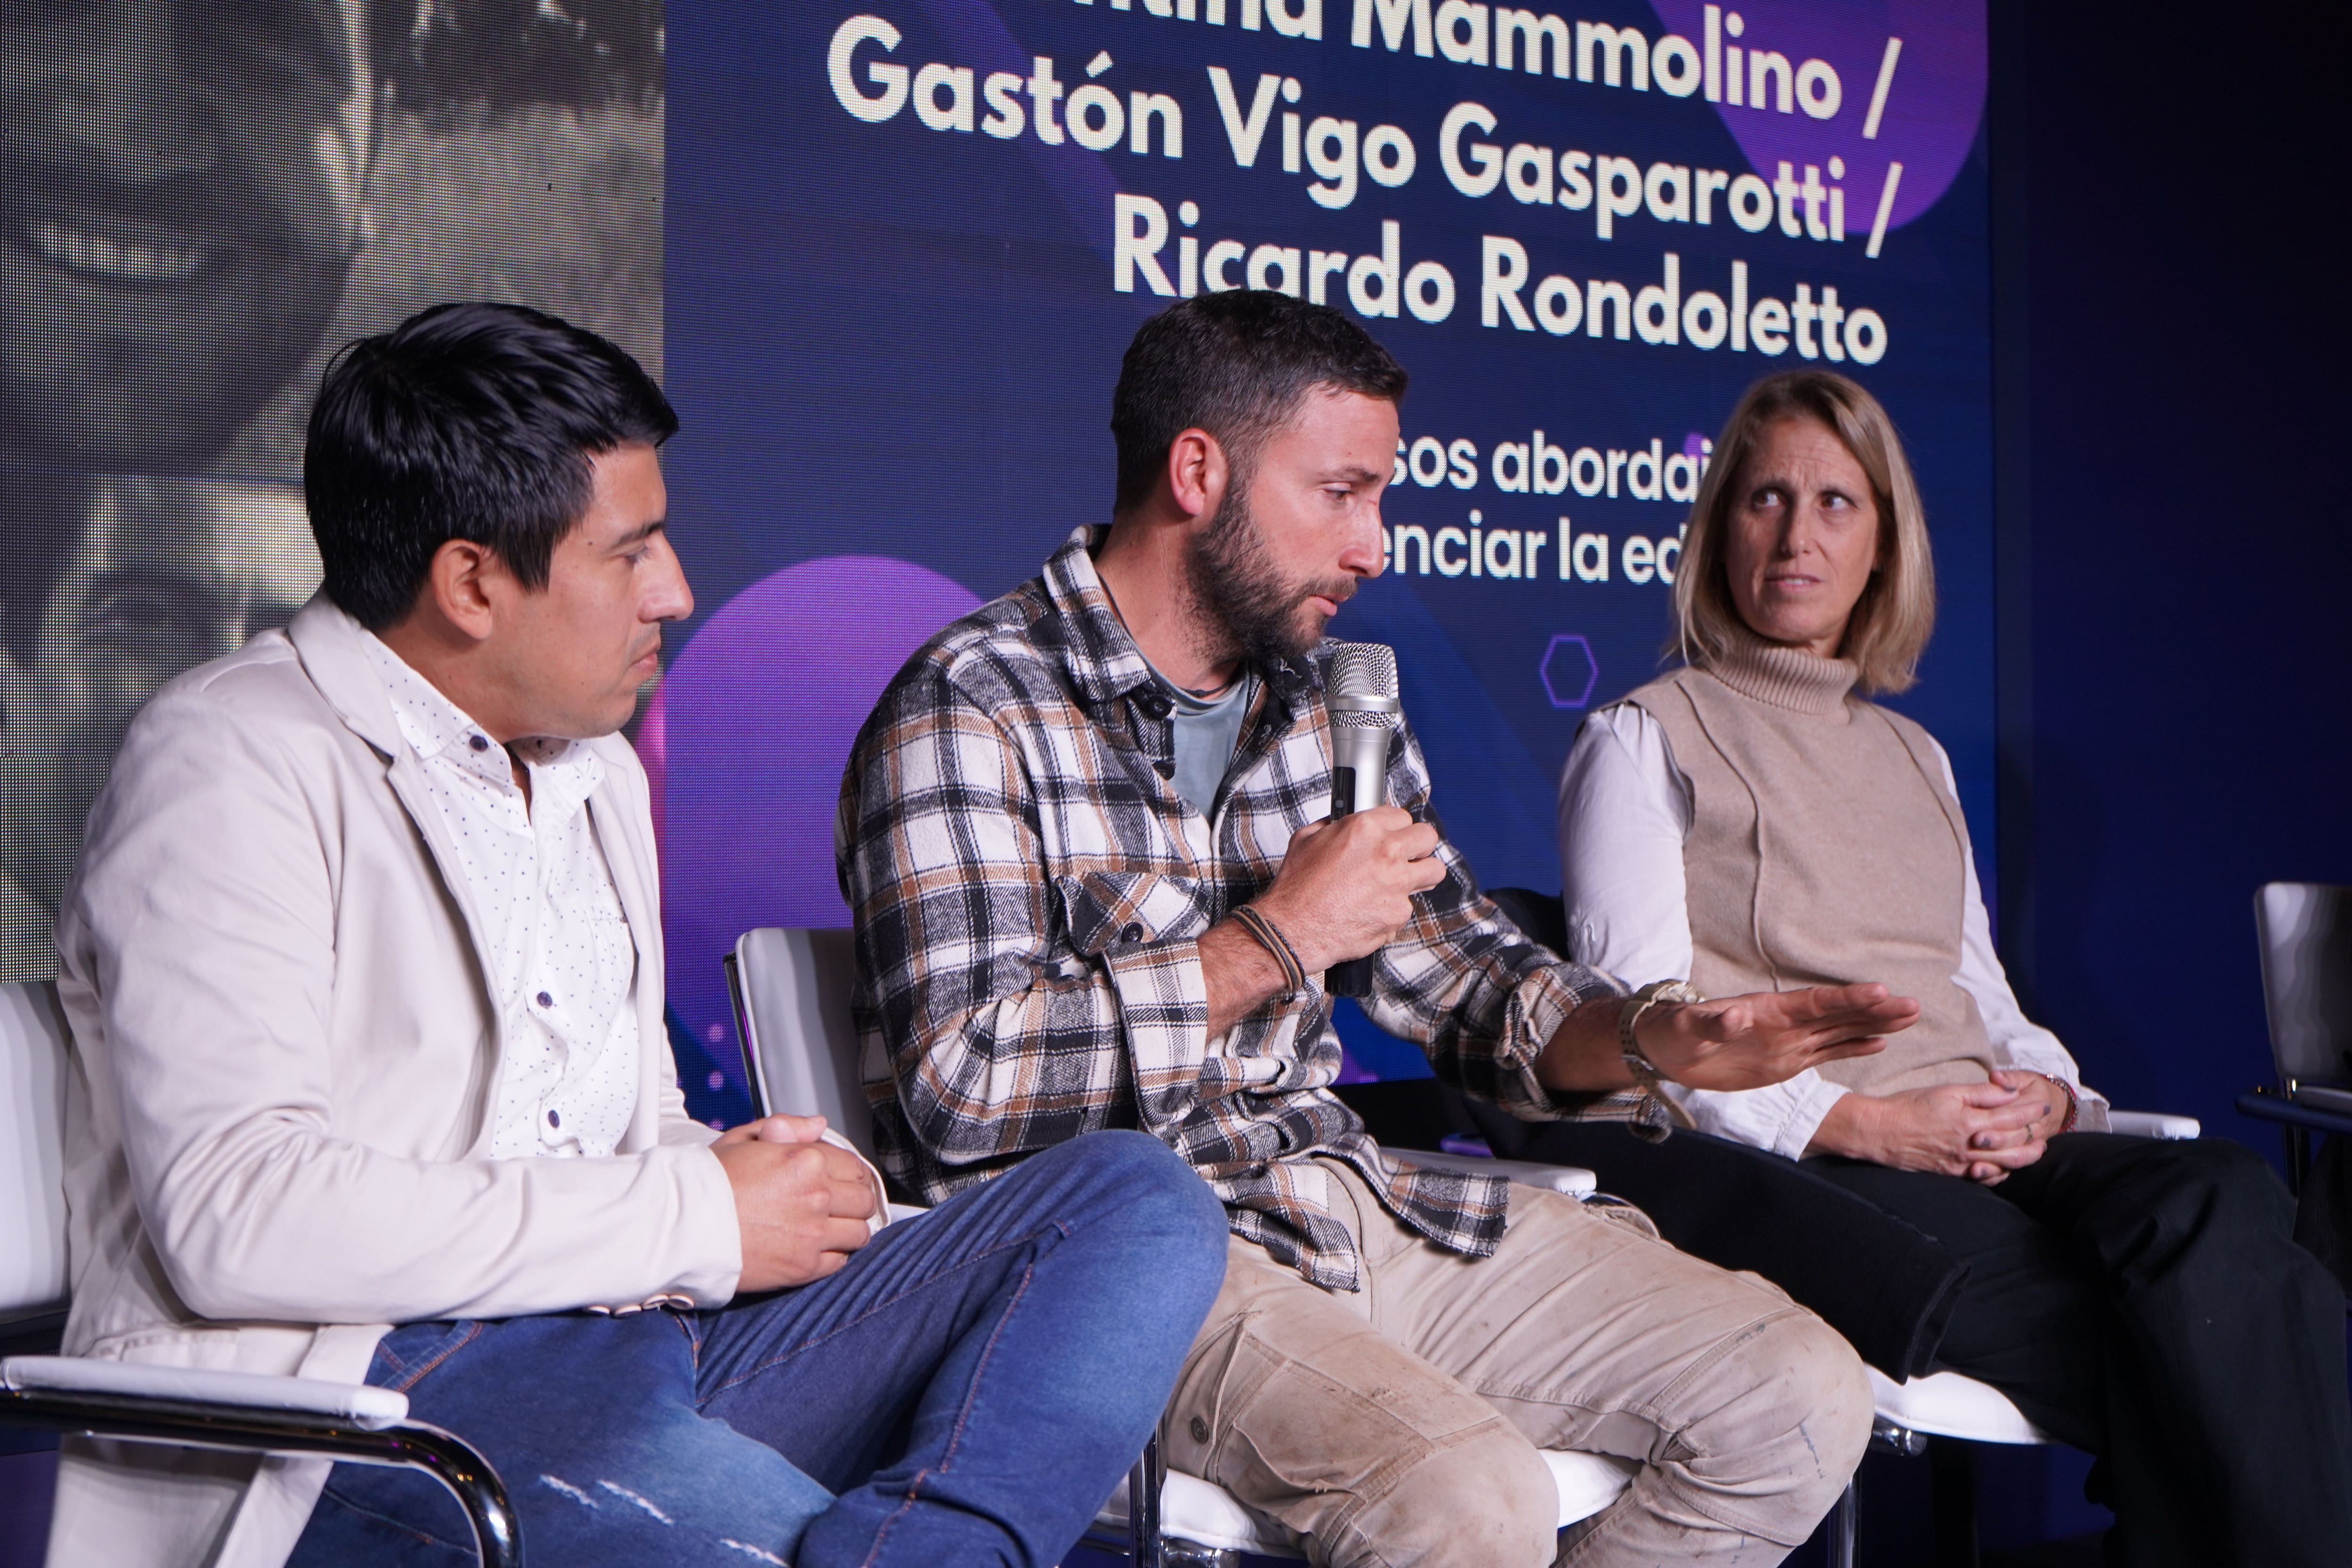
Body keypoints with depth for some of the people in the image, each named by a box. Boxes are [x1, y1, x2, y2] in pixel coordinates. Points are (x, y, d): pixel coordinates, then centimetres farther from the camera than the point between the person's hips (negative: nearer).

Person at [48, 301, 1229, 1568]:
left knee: (1139, 1201, -12)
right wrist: (693, 1220, -13)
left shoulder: (598, 773, 23)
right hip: (353, 1384, -9)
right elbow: (233, 1215, -16)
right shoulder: (232, 763, -3)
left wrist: (732, 1171, 4)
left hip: (644, 1330, 9)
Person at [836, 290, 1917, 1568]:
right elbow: (963, 1084, -20)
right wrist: (1275, 940, -15)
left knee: (1804, 1402, -3)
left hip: (1343, 1195, 8)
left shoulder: (1327, 703, 14)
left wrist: (1650, 1039, -1)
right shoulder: (973, 709, -10)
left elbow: (1457, 972, 21)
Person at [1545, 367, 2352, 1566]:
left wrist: (2050, 1094, 0)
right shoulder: (1643, 740, 7)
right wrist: (1861, 1122, -15)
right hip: (1789, 1174, -5)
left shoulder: (1913, 756, 28)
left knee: (2221, 1196, -29)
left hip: (1984, 1150, 6)